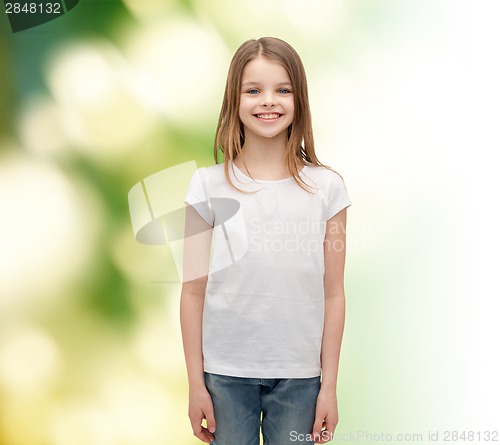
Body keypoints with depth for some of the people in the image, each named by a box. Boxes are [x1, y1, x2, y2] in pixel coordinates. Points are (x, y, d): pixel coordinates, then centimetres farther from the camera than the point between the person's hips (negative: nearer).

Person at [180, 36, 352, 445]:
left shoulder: (326, 187, -1)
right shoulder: (208, 186, -2)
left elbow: (333, 294, 1)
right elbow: (194, 291, 0)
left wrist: (330, 384, 1)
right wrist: (195, 383, 0)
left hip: (299, 376, 0)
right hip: (225, 373, 0)